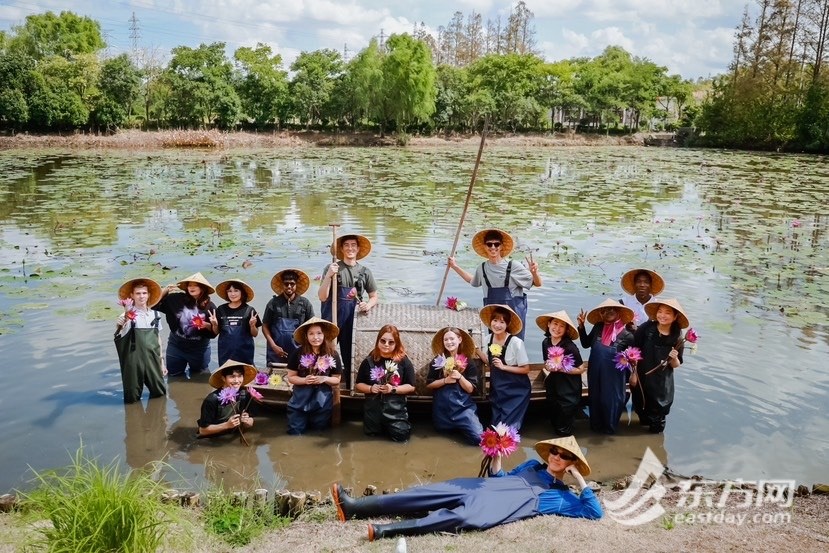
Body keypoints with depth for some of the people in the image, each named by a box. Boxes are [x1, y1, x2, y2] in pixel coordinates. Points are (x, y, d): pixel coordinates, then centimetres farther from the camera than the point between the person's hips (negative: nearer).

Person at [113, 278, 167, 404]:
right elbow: (119, 335, -30)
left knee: (160, 393, 13)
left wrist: (161, 361, 15)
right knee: (132, 398, 2)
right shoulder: (129, 315, -11)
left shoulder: (155, 314, 6)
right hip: (134, 360, -4)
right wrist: (119, 325, -53)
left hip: (153, 359, 5)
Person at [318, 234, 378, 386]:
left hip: (353, 320, 2)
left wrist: (368, 305, -6)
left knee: (351, 357, 9)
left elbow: (374, 296, 16)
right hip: (331, 319, -2)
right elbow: (322, 297, -7)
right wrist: (328, 276, -21)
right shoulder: (331, 268, -2)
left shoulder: (364, 271, 6)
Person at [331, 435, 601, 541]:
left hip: (506, 505, -5)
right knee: (433, 492, -16)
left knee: (467, 518, -37)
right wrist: (496, 455, 12)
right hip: (482, 488, 5)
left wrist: (579, 479, 5)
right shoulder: (532, 465, 30)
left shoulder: (562, 496, 18)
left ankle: (387, 530, -50)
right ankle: (354, 507, -22)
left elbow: (594, 512, 8)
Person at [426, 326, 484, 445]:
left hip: (464, 405, -2)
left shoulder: (469, 362, -1)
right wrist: (445, 380, -15)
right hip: (442, 406, 2)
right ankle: (455, 427, 42)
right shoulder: (438, 360, 2)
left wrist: (460, 377, -19)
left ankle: (461, 428, 16)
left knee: (477, 437, -15)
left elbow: (471, 389, -3)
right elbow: (429, 384, 0)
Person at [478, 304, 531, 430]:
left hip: (516, 390, -6)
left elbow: (525, 369, -15)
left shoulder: (516, 342, -24)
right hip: (497, 388, 6)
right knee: (496, 424, 10)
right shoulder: (489, 338, -5)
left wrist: (504, 367, -22)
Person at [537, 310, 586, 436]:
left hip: (569, 390, -6)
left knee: (563, 430, 6)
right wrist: (548, 367, -10)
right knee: (554, 420, 21)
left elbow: (581, 369, -16)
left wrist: (561, 368, -21)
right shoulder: (545, 343, -4)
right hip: (553, 386, 6)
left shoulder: (570, 347, -22)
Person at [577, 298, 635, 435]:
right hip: (595, 373, 3)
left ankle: (610, 427, 34)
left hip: (613, 375, -3)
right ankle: (596, 425, 37)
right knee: (595, 398, 17)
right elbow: (586, 343, 7)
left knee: (611, 400, 12)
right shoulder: (598, 327, -5)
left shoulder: (626, 335, -12)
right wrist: (581, 326, -2)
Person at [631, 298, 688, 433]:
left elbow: (676, 365, -1)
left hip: (662, 383, 1)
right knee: (640, 407, 16)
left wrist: (674, 358, -22)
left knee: (658, 412, 12)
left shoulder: (677, 338, -9)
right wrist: (633, 373, -7)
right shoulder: (645, 329, -14)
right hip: (641, 378, -1)